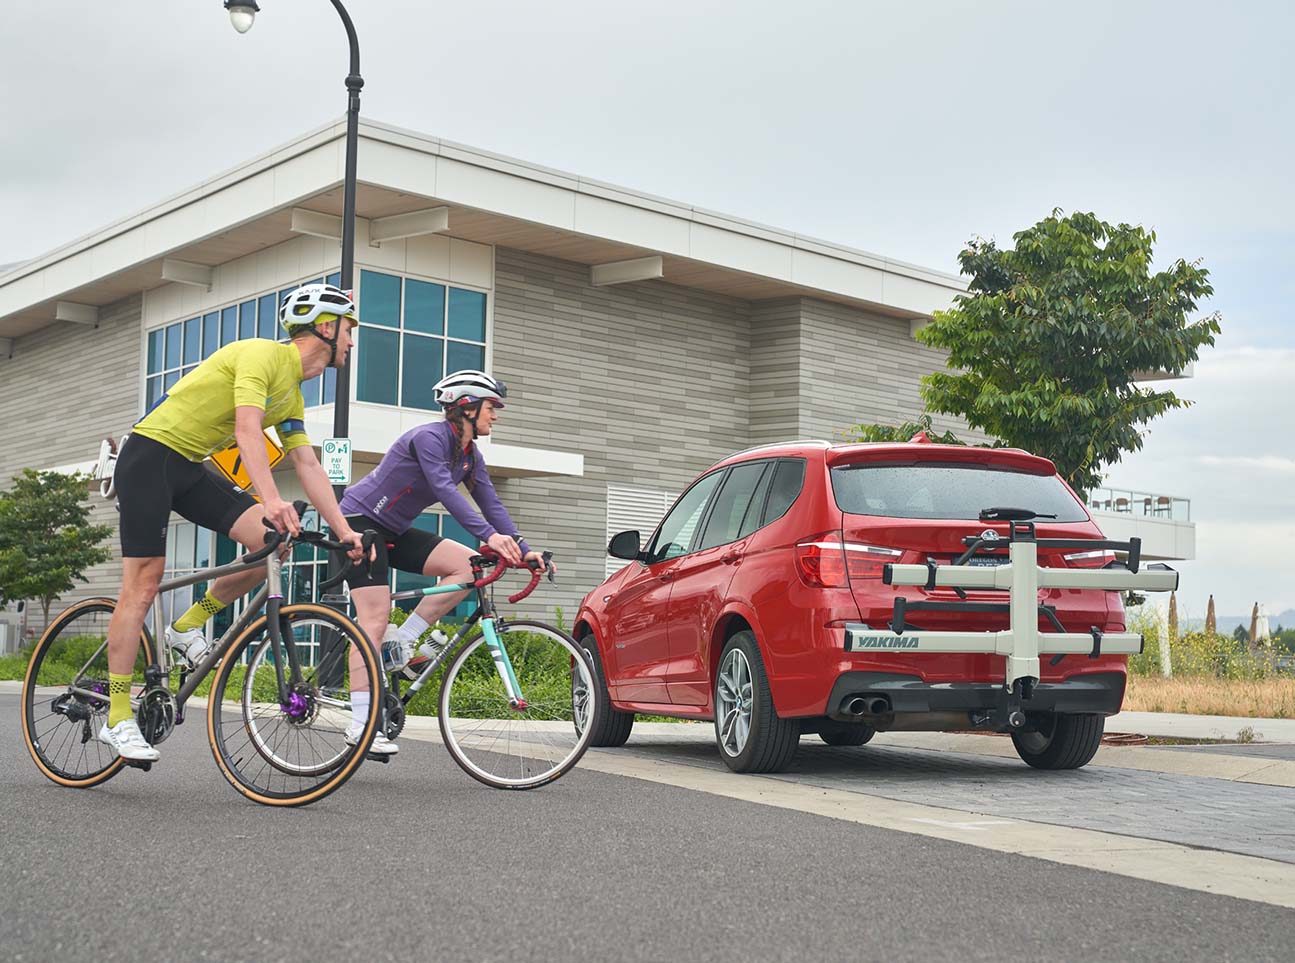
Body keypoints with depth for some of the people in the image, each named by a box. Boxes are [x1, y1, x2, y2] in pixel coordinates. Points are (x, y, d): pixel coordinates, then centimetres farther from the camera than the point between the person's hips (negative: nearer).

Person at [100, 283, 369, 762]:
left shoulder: (293, 395, 11)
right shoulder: (262, 354, -17)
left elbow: (308, 466, 10)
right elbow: (247, 430, -30)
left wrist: (343, 530, 1)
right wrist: (272, 500, -42)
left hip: (191, 469, 8)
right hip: (150, 456, -8)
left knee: (274, 542, -12)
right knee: (142, 587, -10)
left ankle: (189, 625, 6)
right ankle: (117, 719, -4)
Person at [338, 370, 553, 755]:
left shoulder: (470, 456, 6)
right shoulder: (430, 437, -20)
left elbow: (490, 503, 2)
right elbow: (445, 490, -33)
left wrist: (523, 550, -10)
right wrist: (490, 535, -43)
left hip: (393, 531, 8)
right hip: (359, 520, -8)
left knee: (468, 565, -11)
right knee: (376, 618, -16)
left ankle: (401, 641, -5)